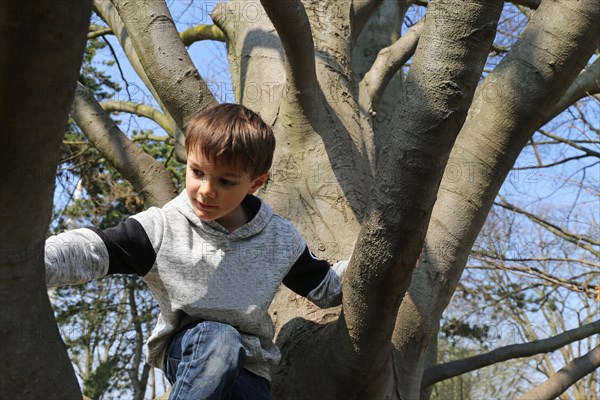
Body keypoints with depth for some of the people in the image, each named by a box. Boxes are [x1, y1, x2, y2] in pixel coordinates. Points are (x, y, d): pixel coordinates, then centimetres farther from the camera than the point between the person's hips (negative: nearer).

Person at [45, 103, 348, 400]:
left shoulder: (279, 239, -3)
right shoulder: (163, 228, -13)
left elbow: (324, 287, 10)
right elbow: (91, 251, -23)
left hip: (247, 367, 4)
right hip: (188, 354, -3)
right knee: (219, 337, -36)